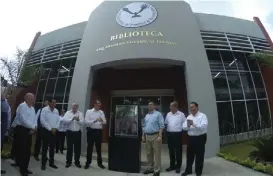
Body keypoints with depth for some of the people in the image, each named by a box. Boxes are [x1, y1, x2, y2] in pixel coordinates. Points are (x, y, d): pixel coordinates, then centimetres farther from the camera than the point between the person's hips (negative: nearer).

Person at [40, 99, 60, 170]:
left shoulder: (56, 111, 6)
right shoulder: (44, 109, -9)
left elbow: (58, 120, 8)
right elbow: (43, 121, -15)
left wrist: (55, 128, -7)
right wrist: (50, 129, -14)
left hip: (54, 131, 5)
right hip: (46, 130, -5)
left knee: (52, 147, 12)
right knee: (45, 147, 5)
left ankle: (51, 163, 24)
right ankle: (43, 164, 19)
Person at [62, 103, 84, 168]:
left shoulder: (80, 113, 2)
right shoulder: (68, 113, 2)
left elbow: (82, 122, -8)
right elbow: (64, 120, -13)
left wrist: (78, 120, -27)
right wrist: (72, 119, -25)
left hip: (78, 132, 1)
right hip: (70, 132, 0)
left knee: (77, 148, 8)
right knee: (69, 147, 8)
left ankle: (77, 162, 23)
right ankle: (68, 162, 24)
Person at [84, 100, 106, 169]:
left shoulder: (101, 112, 5)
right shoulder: (89, 111, -3)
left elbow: (105, 122, -1)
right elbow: (86, 122, -13)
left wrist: (102, 120, -24)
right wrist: (94, 121, -26)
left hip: (99, 131, 3)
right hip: (91, 131, -2)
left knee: (98, 147, 13)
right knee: (90, 147, 8)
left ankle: (99, 162, 26)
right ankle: (88, 163, 24)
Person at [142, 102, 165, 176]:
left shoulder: (158, 114, -6)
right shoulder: (146, 116, 15)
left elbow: (161, 126, -12)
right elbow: (144, 126, 18)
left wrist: (160, 136, -19)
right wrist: (143, 136, 13)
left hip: (155, 136, -7)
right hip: (147, 136, 7)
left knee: (156, 153, 0)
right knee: (149, 153, 14)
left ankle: (157, 170, 10)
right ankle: (150, 168, 27)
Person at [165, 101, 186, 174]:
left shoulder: (181, 114, -5)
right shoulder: (168, 114, 8)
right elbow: (166, 123, 15)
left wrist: (179, 128, -9)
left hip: (177, 134, -4)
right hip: (170, 134, 5)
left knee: (178, 151, 6)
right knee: (171, 151, 14)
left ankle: (178, 166, 21)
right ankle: (172, 165, 28)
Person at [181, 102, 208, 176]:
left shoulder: (202, 116, -9)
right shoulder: (189, 117, 8)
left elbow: (204, 127, -23)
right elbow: (184, 127, 2)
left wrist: (193, 124, -33)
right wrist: (188, 125, -19)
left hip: (200, 138, -5)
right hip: (191, 138, 5)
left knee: (199, 155, 9)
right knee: (189, 155, 16)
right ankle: (188, 170, 34)